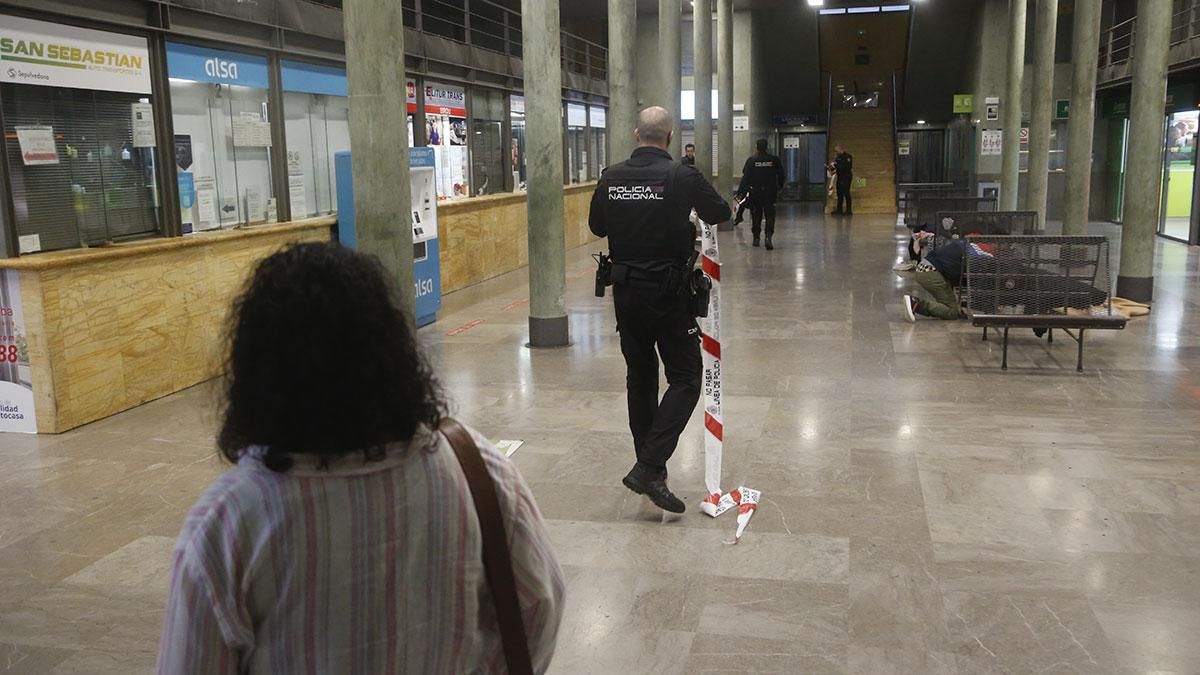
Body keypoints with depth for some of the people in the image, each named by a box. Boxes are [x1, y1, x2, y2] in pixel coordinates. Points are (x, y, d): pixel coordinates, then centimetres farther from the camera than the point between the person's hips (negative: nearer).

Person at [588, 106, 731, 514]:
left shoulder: (611, 178, 1)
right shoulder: (682, 177, -12)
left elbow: (596, 227, 14)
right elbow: (721, 214, 3)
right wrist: (688, 218, 23)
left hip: (626, 292, 5)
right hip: (668, 292, -5)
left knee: (640, 377, 16)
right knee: (685, 378, 2)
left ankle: (649, 465, 25)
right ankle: (649, 467, -10)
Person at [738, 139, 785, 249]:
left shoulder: (751, 160, -6)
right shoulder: (774, 160, 0)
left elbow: (746, 177, -9)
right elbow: (781, 175, 7)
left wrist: (740, 192, -7)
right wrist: (780, 187, 22)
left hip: (755, 192, 0)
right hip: (770, 193, 0)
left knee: (756, 215, 12)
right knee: (770, 215, 0)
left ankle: (756, 238, 17)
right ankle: (768, 236, -19)